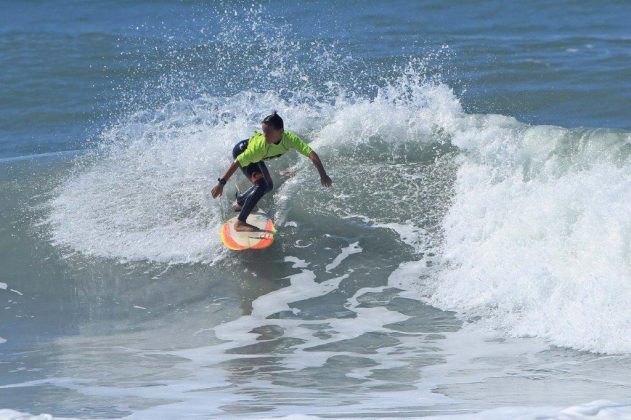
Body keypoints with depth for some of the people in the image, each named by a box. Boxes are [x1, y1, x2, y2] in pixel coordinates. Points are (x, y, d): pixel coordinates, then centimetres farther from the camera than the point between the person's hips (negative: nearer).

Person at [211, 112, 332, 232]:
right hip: (241, 152, -7)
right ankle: (240, 223, -20)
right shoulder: (260, 145, -42)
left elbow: (312, 154, -38)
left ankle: (239, 202, 42)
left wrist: (323, 174, -49)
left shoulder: (290, 138, -33)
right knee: (261, 186, -24)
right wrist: (221, 183, -37)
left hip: (256, 157, 7)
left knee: (268, 186, 20)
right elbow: (237, 163, -38)